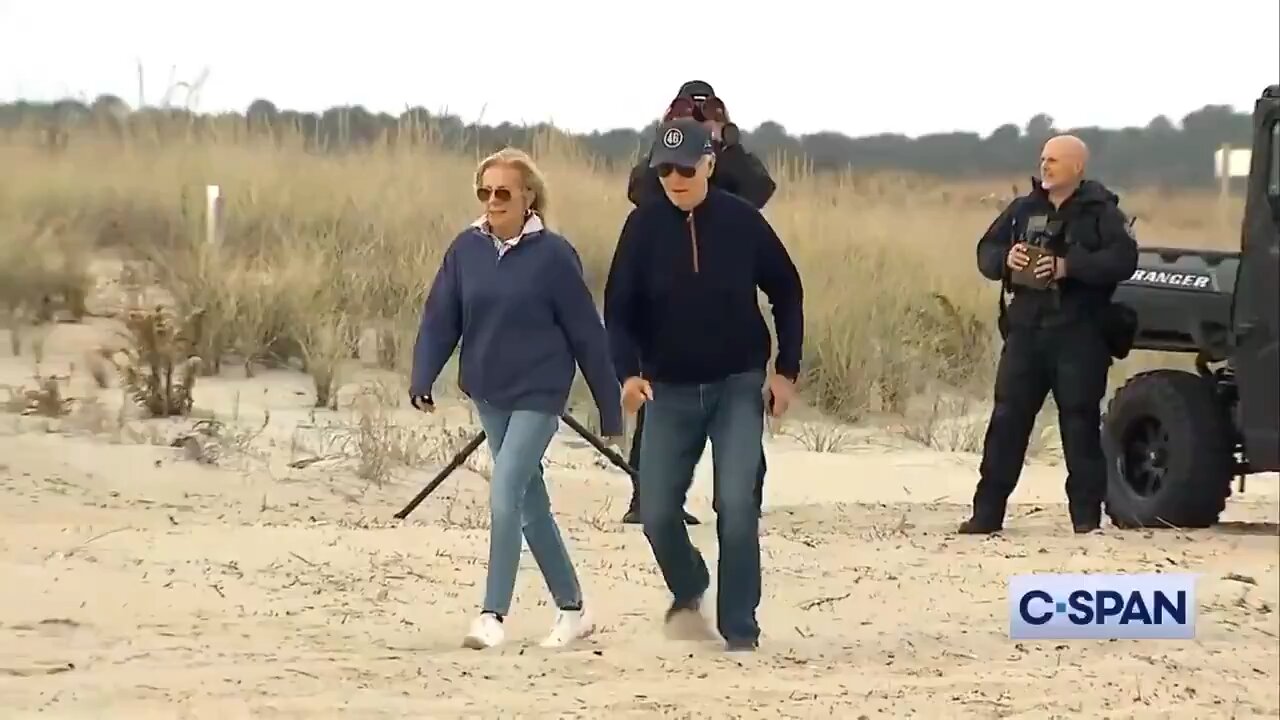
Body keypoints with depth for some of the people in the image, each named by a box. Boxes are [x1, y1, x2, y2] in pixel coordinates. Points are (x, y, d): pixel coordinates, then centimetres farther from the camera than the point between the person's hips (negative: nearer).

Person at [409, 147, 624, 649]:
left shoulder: (553, 255, -11)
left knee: (505, 495, -16)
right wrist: (422, 381, -14)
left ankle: (493, 614, -12)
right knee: (531, 504, 13)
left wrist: (611, 410, -5)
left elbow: (587, 334, -8)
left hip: (538, 395, -5)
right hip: (488, 394, 5)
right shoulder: (466, 249, 0)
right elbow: (440, 320, 1)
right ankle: (571, 610, 26)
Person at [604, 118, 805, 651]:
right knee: (657, 511, 1)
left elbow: (787, 293, 4)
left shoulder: (742, 221, -7)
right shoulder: (644, 226, -5)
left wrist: (786, 370, 0)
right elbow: (619, 308, -4)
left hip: (738, 387, -2)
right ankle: (688, 593, 31)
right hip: (669, 390, 2)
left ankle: (740, 628, -1)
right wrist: (629, 372, -20)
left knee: (737, 507, -12)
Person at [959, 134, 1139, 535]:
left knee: (1080, 422, -2)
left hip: (1079, 334, -4)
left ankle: (1086, 515, 5)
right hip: (1026, 329, 4)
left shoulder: (1101, 211, -1)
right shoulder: (1023, 209, 13)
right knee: (1007, 419, 1)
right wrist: (1006, 259, -7)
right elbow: (986, 252, 16)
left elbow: (1123, 259, -14)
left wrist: (1069, 267, -22)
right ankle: (987, 512, 3)